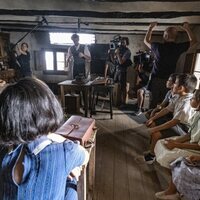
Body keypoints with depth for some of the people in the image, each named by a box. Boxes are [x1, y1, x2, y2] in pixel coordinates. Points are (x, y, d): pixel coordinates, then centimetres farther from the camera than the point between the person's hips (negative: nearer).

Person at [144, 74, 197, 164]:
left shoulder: (187, 103, -30)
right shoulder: (180, 98, -1)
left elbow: (174, 122, -30)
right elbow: (167, 109, 6)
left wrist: (155, 129, -23)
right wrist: (152, 119, 4)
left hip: (183, 129, -10)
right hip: (177, 124, 10)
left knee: (156, 134, -24)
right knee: (153, 124, 8)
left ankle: (151, 156, 3)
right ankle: (152, 149, 20)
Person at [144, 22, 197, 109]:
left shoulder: (158, 47, -7)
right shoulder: (179, 47, -3)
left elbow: (146, 40, 13)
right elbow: (194, 41, 18)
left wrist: (151, 28, 22)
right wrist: (187, 29, 26)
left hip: (156, 79, -1)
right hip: (169, 80, 1)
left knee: (153, 102, 6)